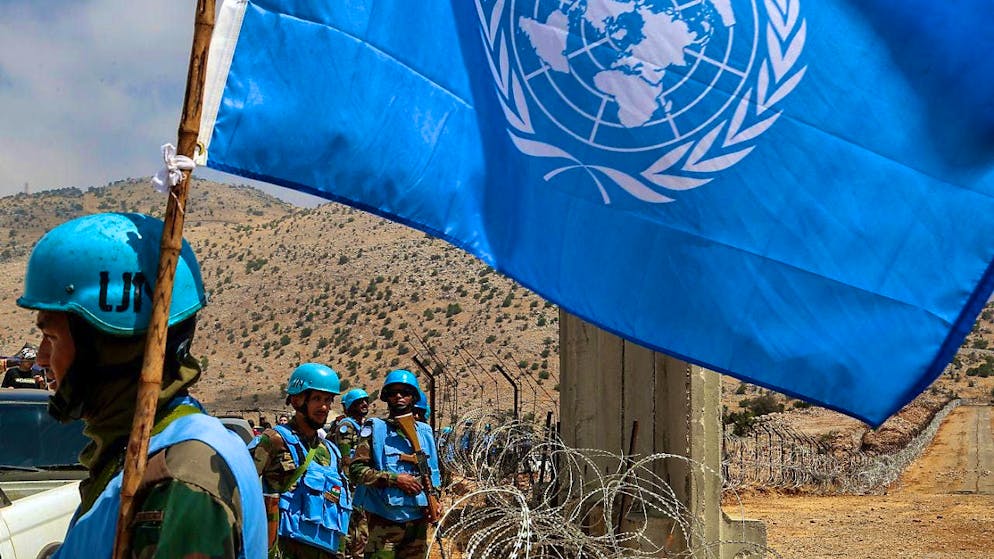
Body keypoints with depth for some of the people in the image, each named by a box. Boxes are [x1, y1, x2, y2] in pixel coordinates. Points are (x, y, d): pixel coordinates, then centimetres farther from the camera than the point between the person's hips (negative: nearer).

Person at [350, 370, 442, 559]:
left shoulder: (424, 432, 13)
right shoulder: (374, 429, -1)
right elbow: (356, 469, -9)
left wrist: (434, 499, 2)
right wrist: (394, 479, -16)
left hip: (418, 519, 5)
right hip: (384, 519, -5)